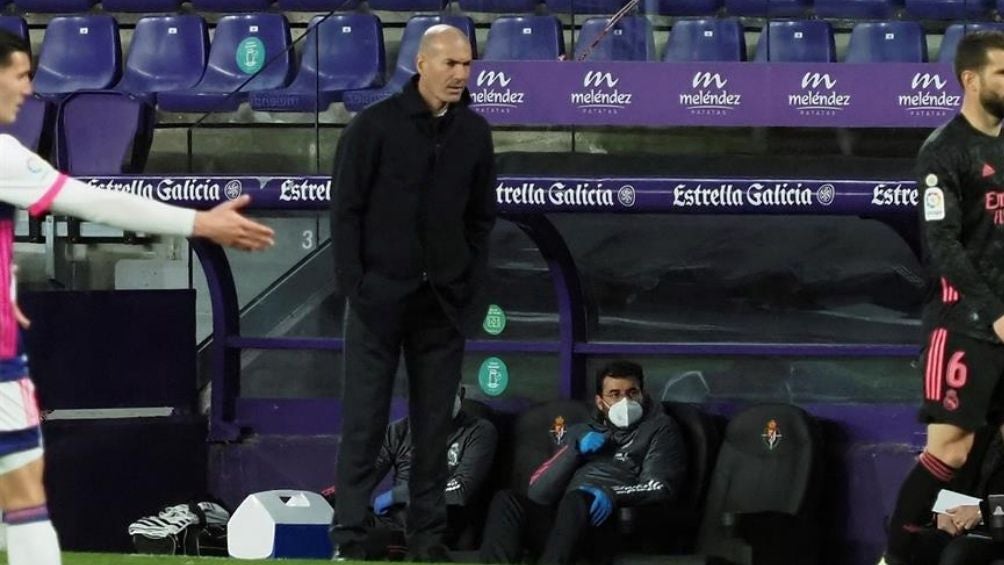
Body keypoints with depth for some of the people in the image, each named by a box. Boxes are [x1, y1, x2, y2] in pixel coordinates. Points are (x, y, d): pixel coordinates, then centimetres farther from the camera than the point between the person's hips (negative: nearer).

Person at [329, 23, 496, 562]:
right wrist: (354, 285, -9)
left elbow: (481, 218, 12)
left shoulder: (475, 133, 5)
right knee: (364, 421, -2)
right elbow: (346, 209, -5)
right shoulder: (374, 125, -6)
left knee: (434, 423, 6)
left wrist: (469, 285, 5)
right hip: (379, 296, -4)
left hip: (443, 302, 4)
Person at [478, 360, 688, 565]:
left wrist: (613, 494, -17)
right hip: (561, 520, 4)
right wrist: (576, 450, 3)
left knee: (577, 499, -36)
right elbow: (537, 493, 17)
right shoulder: (580, 433, 29)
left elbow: (662, 486, 0)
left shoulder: (660, 428, 18)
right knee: (506, 500, -23)